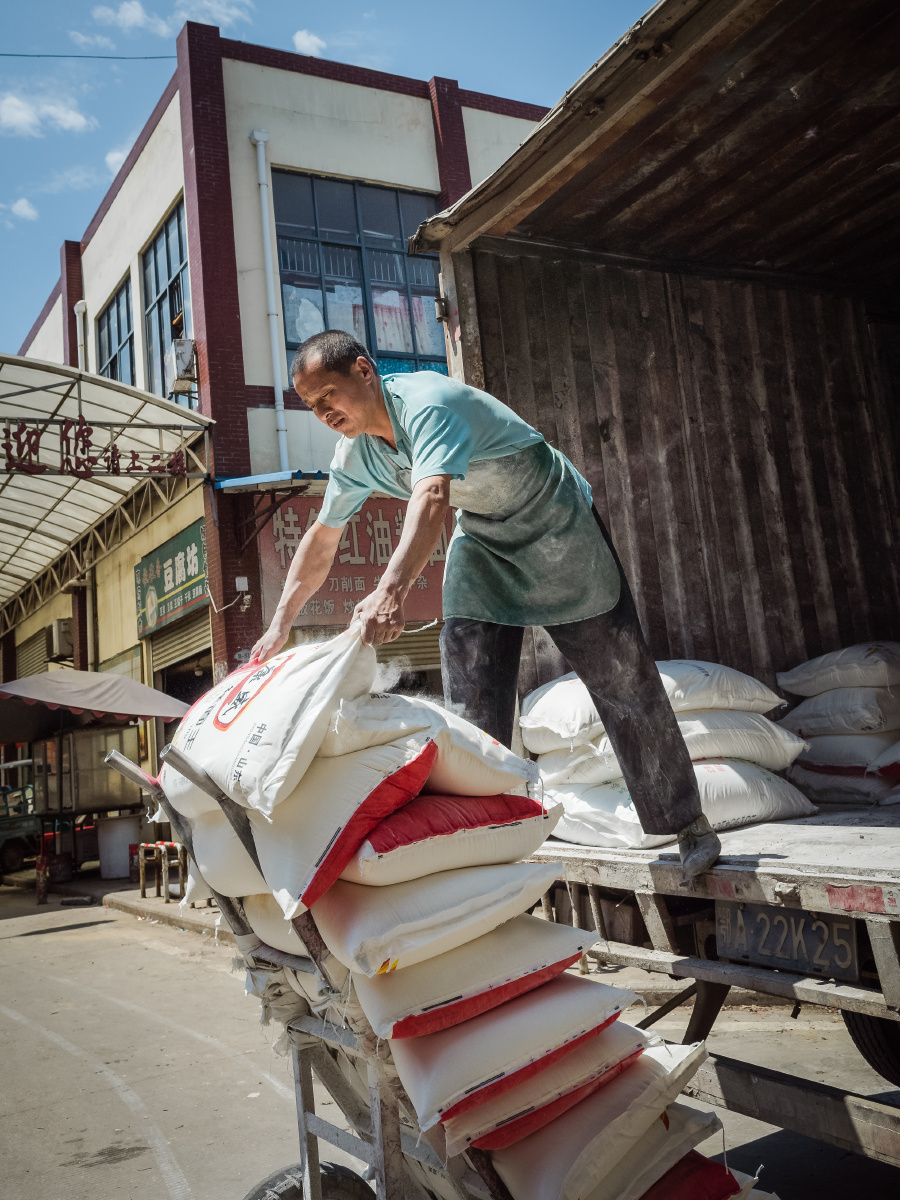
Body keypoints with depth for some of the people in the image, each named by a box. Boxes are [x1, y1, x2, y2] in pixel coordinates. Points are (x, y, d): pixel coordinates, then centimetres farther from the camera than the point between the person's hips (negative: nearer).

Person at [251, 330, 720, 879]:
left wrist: (391, 590, -62)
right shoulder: (354, 454, -6)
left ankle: (689, 824, 12)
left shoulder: (429, 402, -30)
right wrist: (280, 625, 1)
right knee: (472, 706, -2)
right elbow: (321, 539, 5)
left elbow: (431, 498, -48)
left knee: (623, 684, -1)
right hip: (482, 545, 7)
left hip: (559, 529, -7)